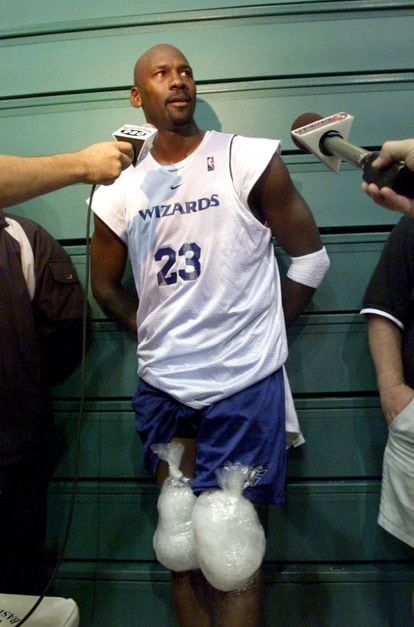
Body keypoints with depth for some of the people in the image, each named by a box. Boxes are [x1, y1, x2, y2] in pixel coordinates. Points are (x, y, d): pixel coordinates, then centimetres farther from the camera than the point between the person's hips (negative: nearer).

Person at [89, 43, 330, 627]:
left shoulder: (251, 161, -4)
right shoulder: (120, 189, 6)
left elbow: (310, 257, 0)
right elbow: (107, 286, 17)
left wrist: (261, 333, 1)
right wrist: (154, 336, 8)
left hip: (244, 386, -3)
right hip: (162, 389, 4)